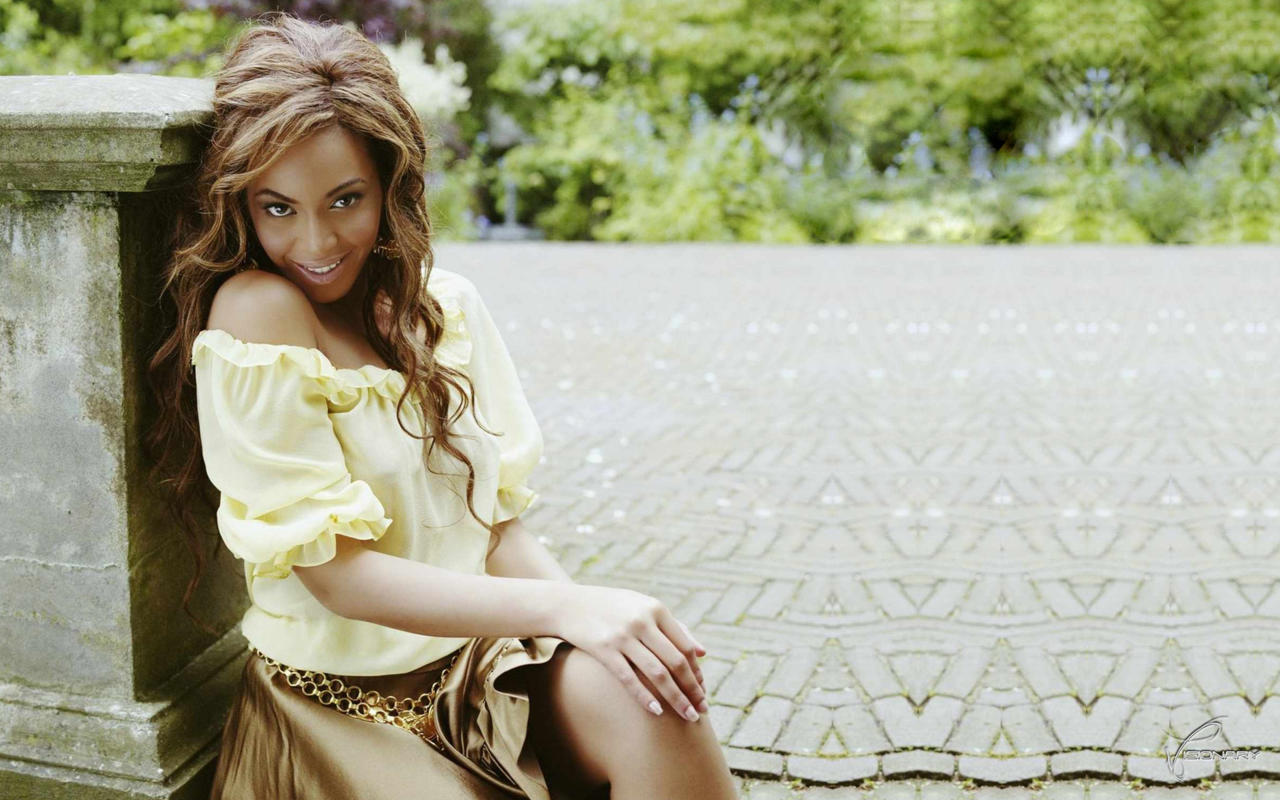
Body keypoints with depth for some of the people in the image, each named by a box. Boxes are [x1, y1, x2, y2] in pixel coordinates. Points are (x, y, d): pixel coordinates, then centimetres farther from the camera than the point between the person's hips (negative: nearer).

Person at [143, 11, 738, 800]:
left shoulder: (446, 306, 2)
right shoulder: (256, 312, -15)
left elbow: (498, 523, 4)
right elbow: (336, 573, -18)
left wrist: (600, 613, -16)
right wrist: (560, 606, -28)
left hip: (485, 663, 5)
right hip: (344, 708, -4)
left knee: (657, 705, -25)